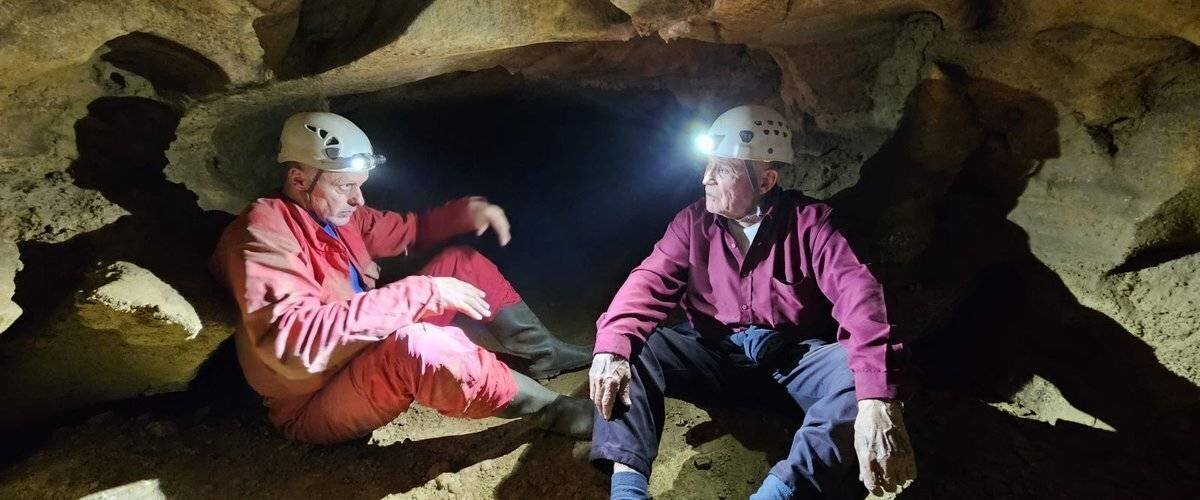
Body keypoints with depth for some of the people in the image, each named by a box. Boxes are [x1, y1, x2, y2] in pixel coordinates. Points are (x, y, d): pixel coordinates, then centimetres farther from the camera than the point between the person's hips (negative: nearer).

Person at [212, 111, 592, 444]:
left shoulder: (333, 213, 3)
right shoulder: (263, 231, -24)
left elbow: (408, 230, 18)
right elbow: (297, 341, -39)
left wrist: (465, 210, -3)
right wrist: (421, 292, -39)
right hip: (317, 406, -9)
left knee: (462, 263, 6)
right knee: (414, 344, -42)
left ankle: (547, 355, 12)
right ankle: (551, 409, -22)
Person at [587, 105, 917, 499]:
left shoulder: (807, 220, -7)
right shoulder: (694, 220, 2)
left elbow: (856, 290, -21)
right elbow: (650, 282, -8)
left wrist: (876, 397, -38)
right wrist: (611, 348, -30)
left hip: (793, 360, -2)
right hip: (714, 356, 2)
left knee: (861, 369, -31)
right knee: (629, 347, -20)